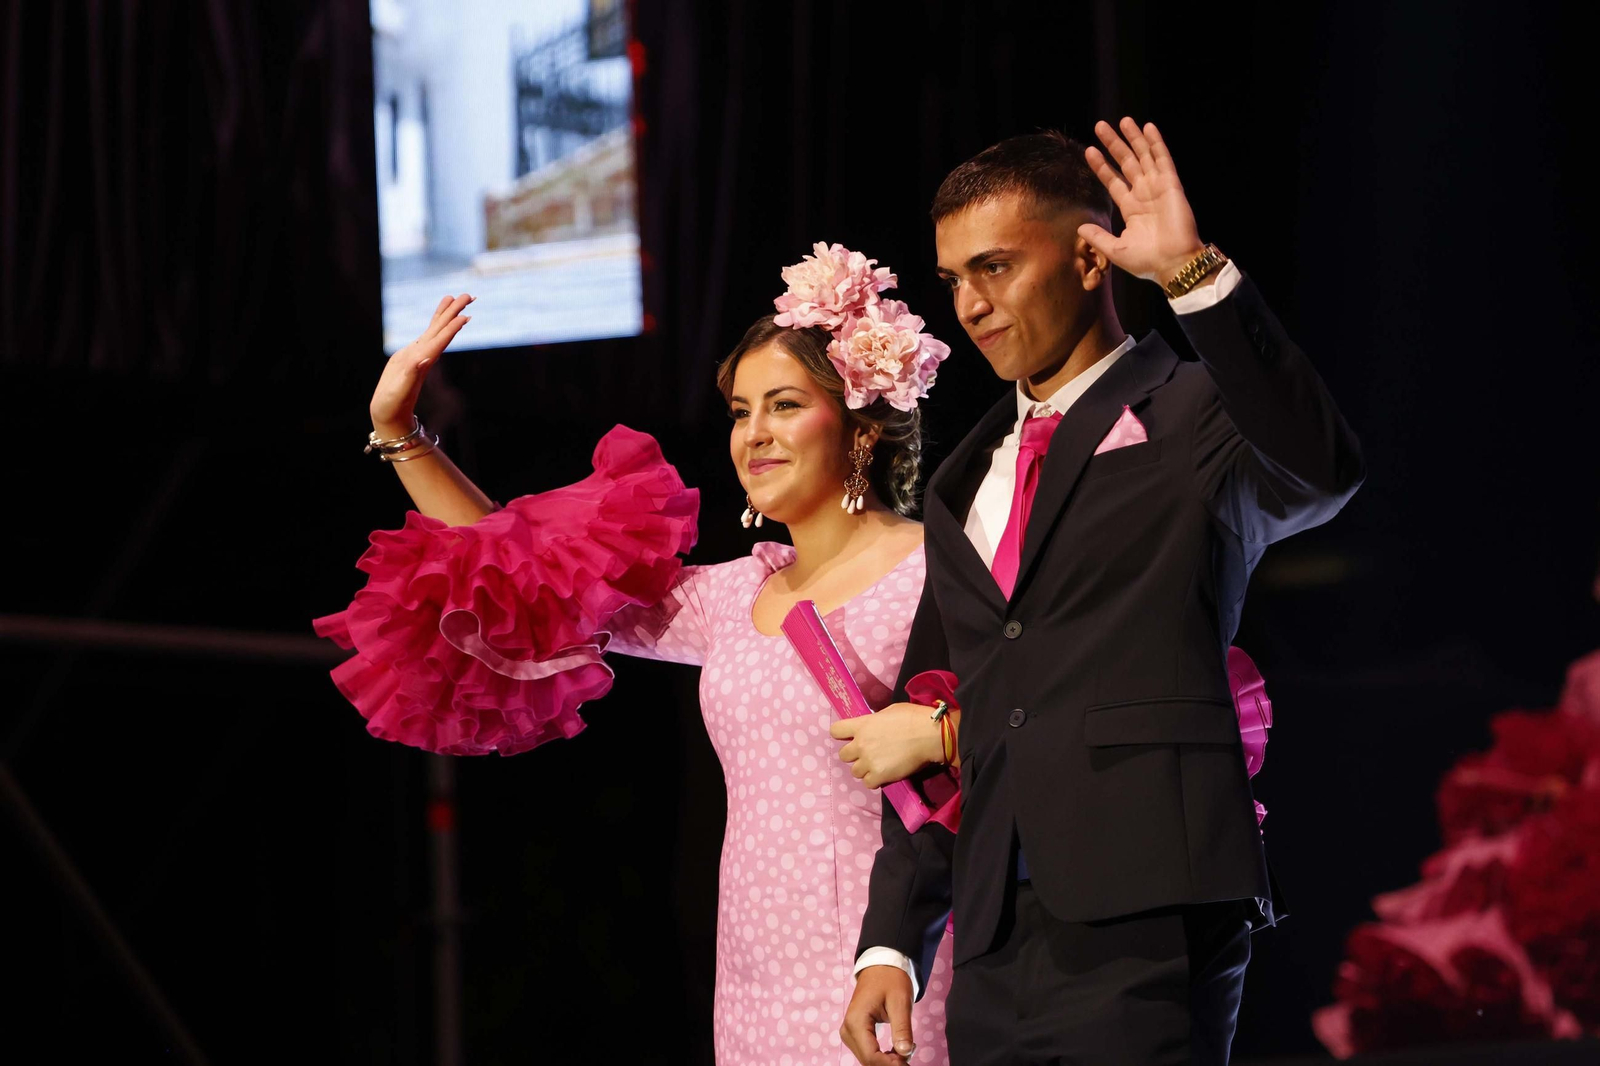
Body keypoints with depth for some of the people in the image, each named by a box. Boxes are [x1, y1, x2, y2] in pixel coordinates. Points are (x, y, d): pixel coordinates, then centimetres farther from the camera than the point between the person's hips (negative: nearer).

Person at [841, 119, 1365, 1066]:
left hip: (1143, 927, -6)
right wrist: (892, 943, 14)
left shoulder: (1190, 418, 2)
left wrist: (1196, 274, -28)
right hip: (996, 948, 6)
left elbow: (1324, 472, -22)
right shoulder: (965, 485, 21)